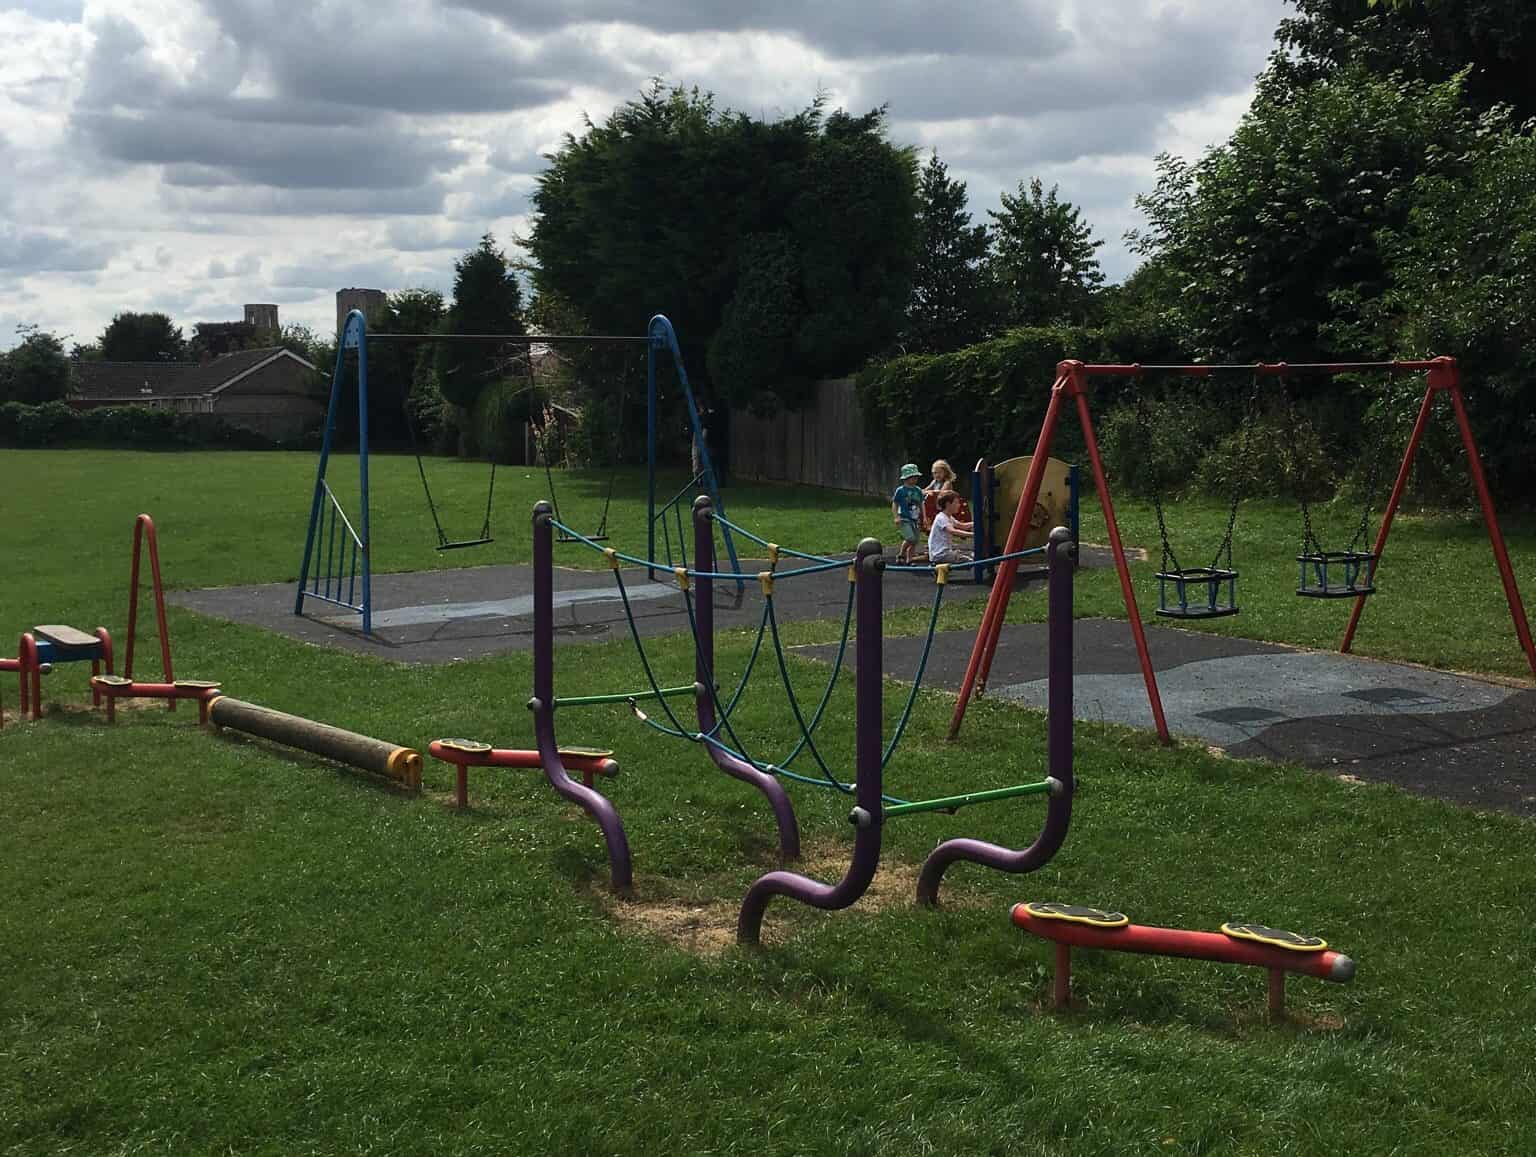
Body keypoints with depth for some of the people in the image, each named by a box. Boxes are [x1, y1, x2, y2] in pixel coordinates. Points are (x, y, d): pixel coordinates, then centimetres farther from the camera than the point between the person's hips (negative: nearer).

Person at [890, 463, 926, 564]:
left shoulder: (918, 491, 9)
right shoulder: (900, 490, -6)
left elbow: (921, 505, 18)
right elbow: (894, 504, -4)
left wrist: (924, 517, 15)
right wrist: (896, 517, -14)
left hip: (914, 520, 6)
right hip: (904, 519, -6)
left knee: (915, 541, 5)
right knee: (910, 538, -21)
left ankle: (909, 560, 16)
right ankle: (900, 555, -2)